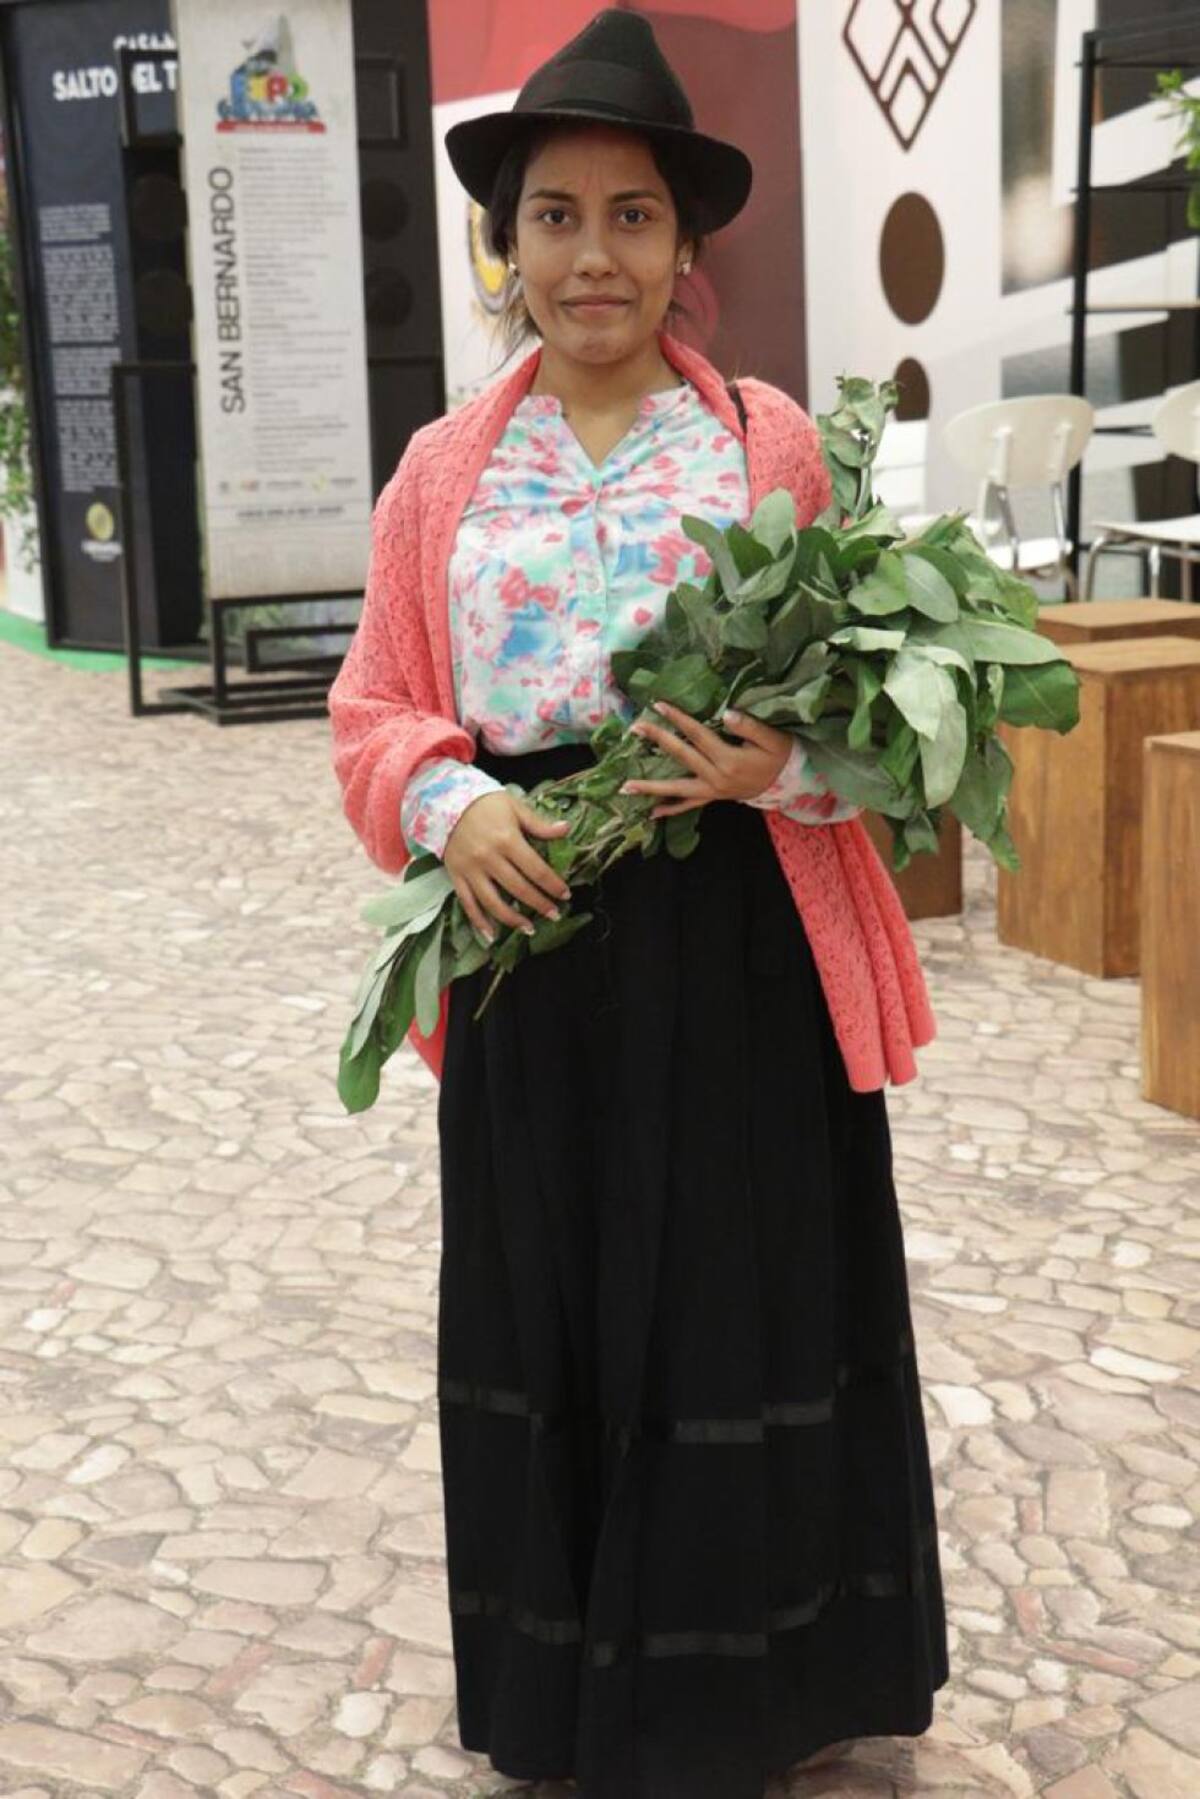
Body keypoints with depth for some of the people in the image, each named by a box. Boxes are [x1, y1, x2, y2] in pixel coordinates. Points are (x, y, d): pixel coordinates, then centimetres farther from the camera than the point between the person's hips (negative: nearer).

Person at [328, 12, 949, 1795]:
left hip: (741, 961, -2)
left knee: (746, 1313, 5)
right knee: (550, 1318, 9)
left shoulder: (775, 442, 2)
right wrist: (450, 804, -15)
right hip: (534, 950, 2)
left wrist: (781, 762, -18)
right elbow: (375, 711, 6)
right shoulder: (443, 469, 8)